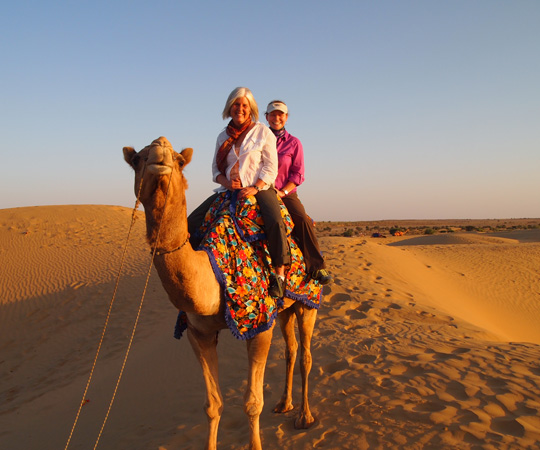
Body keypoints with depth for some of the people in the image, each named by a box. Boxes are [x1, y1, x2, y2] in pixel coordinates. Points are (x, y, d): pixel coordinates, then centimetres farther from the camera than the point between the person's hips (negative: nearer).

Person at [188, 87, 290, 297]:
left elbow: (271, 167, -3)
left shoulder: (263, 132, 2)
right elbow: (215, 168, 13)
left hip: (259, 188, -4)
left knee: (275, 222, -35)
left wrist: (255, 188, -18)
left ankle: (279, 274, -26)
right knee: (192, 221, -10)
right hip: (228, 190, 5)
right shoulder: (223, 137, 13)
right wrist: (226, 182, -9)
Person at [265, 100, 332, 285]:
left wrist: (283, 192, -10)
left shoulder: (293, 143, 9)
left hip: (286, 193, -1)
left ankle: (316, 267, -20)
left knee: (303, 220, -26)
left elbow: (298, 174, 4)